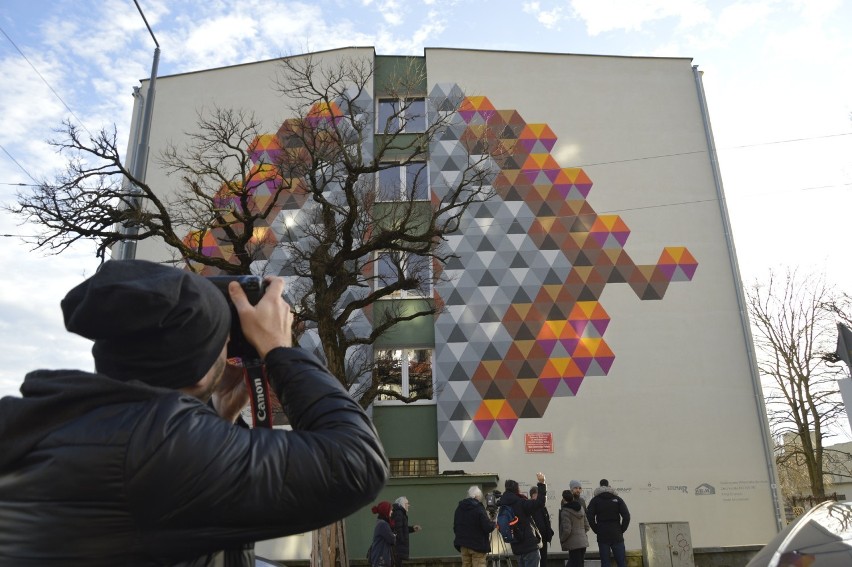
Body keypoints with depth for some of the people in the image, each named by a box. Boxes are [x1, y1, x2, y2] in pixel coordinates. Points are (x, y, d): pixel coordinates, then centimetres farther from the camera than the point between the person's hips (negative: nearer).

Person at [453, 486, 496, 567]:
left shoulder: (459, 508, 5)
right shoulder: (479, 509, -16)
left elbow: (455, 527, 12)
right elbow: (488, 527, -18)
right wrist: (494, 524, 2)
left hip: (463, 545, 6)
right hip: (478, 545, -6)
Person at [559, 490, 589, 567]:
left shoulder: (565, 511, -14)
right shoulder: (580, 508, 10)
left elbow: (567, 530, -18)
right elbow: (586, 526, 12)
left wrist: (562, 540, -4)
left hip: (573, 543, -7)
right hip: (583, 542, 7)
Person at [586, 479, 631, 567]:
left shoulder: (595, 500, 3)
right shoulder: (617, 499, 4)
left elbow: (590, 517, -8)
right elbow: (626, 516, -5)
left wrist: (597, 530, 1)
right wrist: (621, 530, 4)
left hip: (602, 536, 0)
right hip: (617, 536, 0)